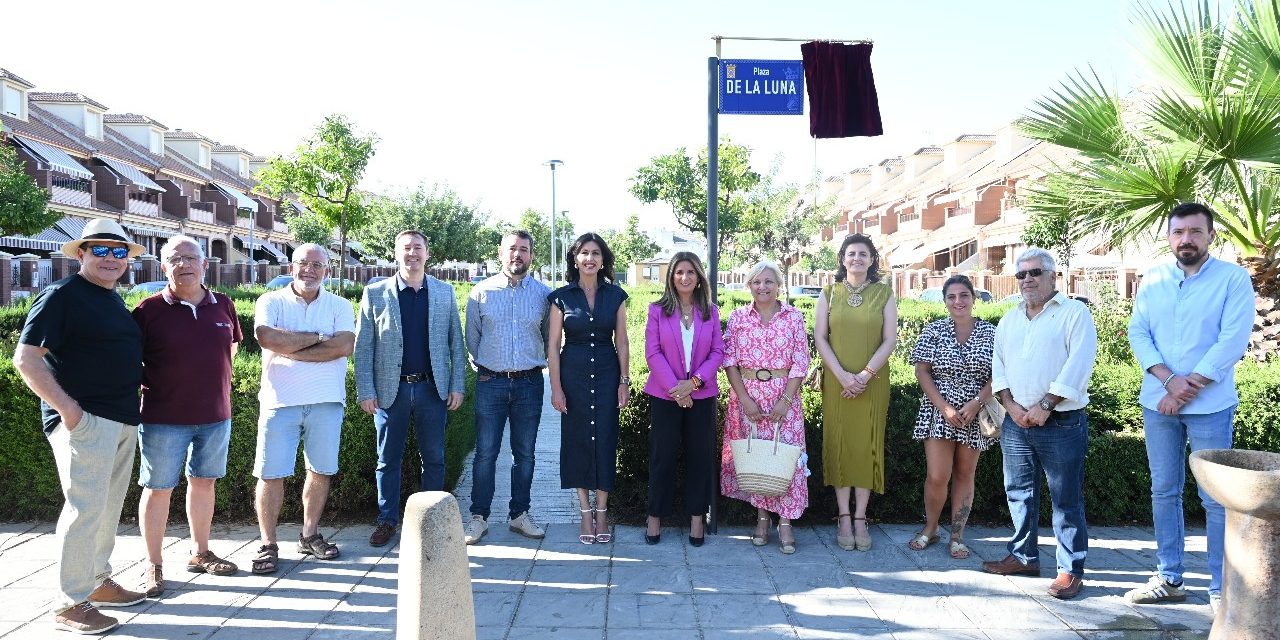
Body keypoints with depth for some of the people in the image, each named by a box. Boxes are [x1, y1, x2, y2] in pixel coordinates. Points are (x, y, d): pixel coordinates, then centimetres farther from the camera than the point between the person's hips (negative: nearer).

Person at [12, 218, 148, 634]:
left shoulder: (114, 301, 17)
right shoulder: (61, 296, -9)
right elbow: (25, 359, -14)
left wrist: (138, 381, 14)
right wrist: (66, 407, -18)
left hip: (123, 420, 9)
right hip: (83, 420, -8)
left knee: (109, 507, 15)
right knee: (85, 507, -7)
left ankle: (97, 581, 28)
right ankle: (70, 604, 3)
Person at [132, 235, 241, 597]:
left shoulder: (223, 306, 4)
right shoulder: (149, 310, -8)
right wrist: (150, 384, -8)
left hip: (215, 415, 4)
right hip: (164, 418, -4)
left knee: (204, 482, 14)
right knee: (158, 488, 4)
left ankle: (200, 554, 29)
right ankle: (153, 565, 16)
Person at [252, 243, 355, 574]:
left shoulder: (340, 306, 8)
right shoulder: (271, 302, 5)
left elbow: (344, 345, -10)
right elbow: (267, 337, -16)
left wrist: (290, 349, -12)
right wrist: (316, 338, -9)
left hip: (326, 401, 2)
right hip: (280, 400, -2)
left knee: (320, 470, 9)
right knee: (271, 473, 0)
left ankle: (310, 535, 25)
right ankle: (268, 544, 12)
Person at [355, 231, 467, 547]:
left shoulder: (445, 293, 6)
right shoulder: (375, 293, 1)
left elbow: (456, 343, 6)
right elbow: (363, 347, 0)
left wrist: (457, 386, 0)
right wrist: (365, 391, -6)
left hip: (433, 389, 1)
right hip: (391, 390, -1)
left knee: (434, 459, 9)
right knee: (388, 459, 9)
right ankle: (387, 520, 22)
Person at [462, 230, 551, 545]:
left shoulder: (544, 294, 3)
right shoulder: (481, 292, 2)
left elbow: (550, 339, 11)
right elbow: (472, 338, 11)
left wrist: (537, 365, 10)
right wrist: (482, 367, 12)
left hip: (529, 383, 1)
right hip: (490, 382, -1)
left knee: (525, 453, 9)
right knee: (485, 452, 0)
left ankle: (519, 514, 20)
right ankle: (478, 517, 10)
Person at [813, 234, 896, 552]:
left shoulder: (884, 294, 4)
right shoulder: (829, 293, 5)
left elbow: (890, 339, -1)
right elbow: (820, 337, 0)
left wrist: (866, 374, -12)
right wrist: (842, 375, -12)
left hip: (873, 383, 0)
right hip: (837, 381, 0)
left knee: (868, 446, 2)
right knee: (839, 444, 2)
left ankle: (860, 519, 9)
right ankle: (844, 517, 10)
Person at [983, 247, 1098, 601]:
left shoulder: (1075, 313, -4)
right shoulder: (1010, 319, 15)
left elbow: (1078, 365, -13)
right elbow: (998, 365, 11)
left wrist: (1045, 405, -16)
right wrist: (1011, 405, -4)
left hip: (1062, 422, -6)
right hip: (1016, 422, 6)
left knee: (1066, 498, 0)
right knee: (1019, 492, 13)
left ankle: (1071, 569, 8)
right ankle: (1024, 555, 26)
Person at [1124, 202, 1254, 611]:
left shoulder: (1233, 278, -4)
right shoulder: (1153, 280, 7)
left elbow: (1233, 341, -12)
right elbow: (1137, 332, 1)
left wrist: (1187, 389, -14)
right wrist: (1169, 379, -14)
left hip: (1210, 405, -4)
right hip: (1158, 403, 4)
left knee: (1216, 498, 1)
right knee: (1164, 492, 9)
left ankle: (1222, 588, 11)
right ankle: (1169, 579, 20)